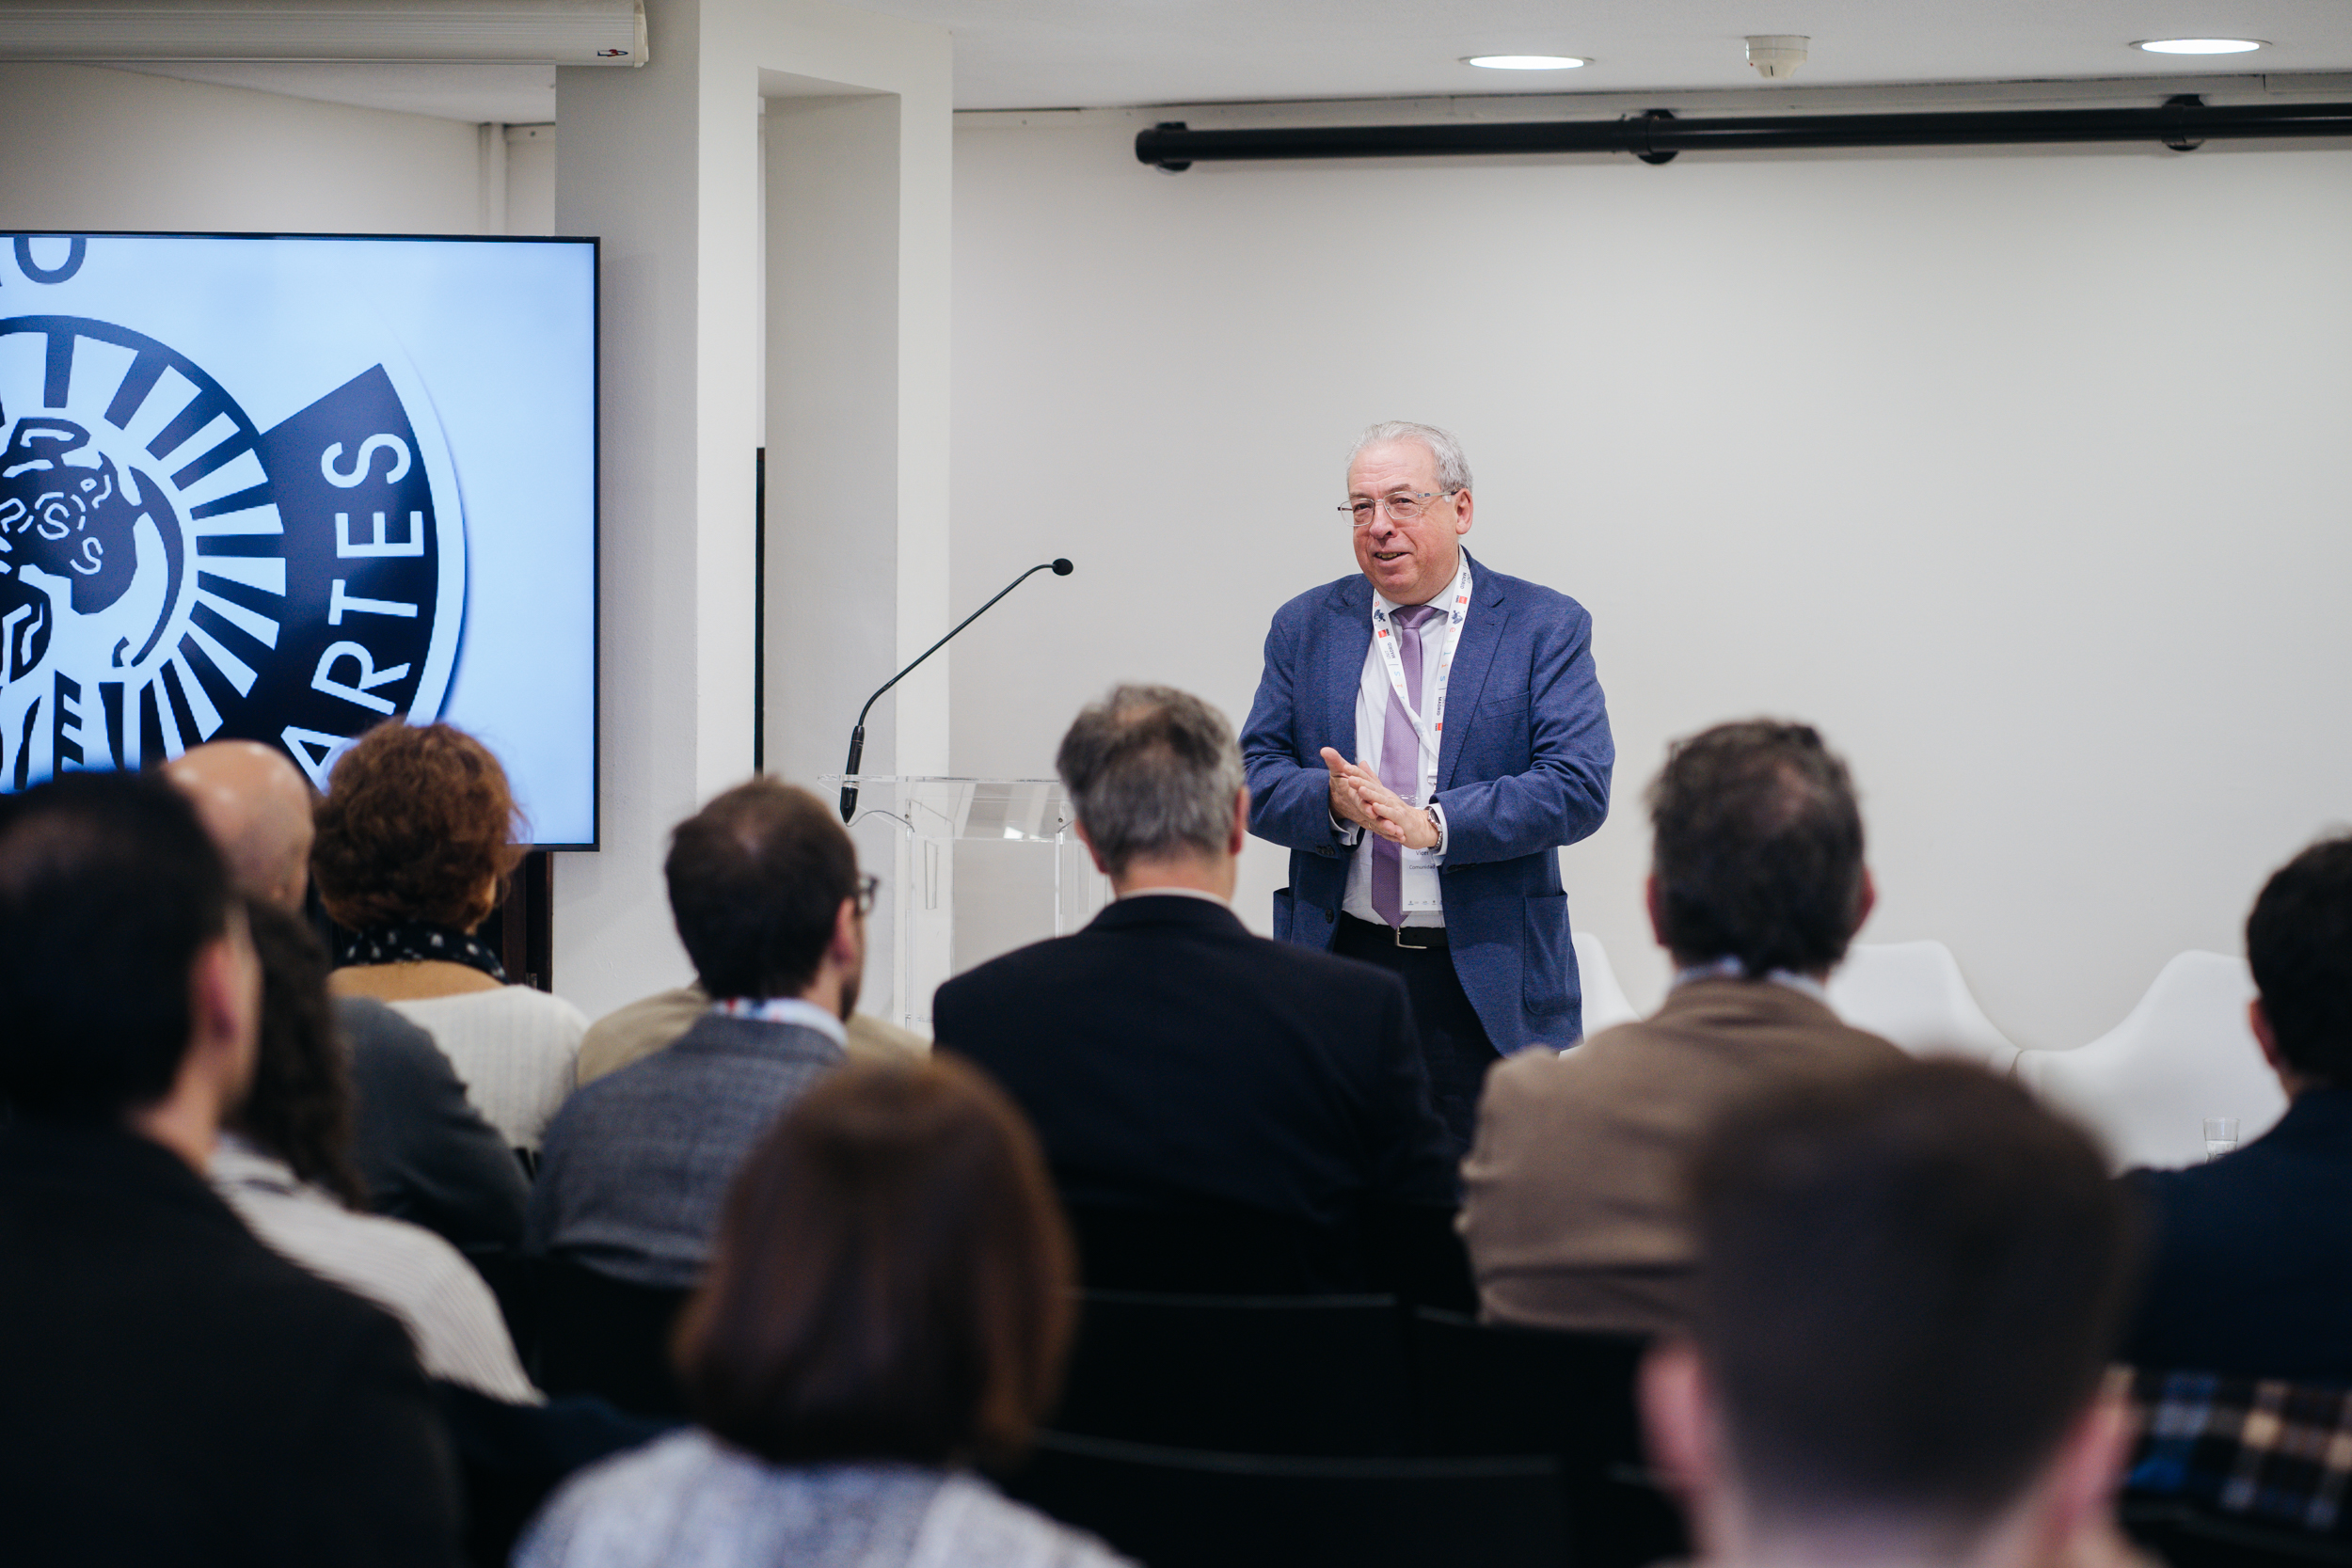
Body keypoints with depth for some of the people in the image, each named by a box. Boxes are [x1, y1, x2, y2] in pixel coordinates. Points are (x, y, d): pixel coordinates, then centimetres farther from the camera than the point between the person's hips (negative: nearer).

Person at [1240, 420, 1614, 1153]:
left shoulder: (1545, 627, 1)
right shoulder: (1305, 626, 10)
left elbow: (1580, 786, -10)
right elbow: (1255, 777, 6)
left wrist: (1431, 823, -21)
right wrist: (1331, 800, -17)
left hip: (1489, 979, -2)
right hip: (1341, 962, 2)